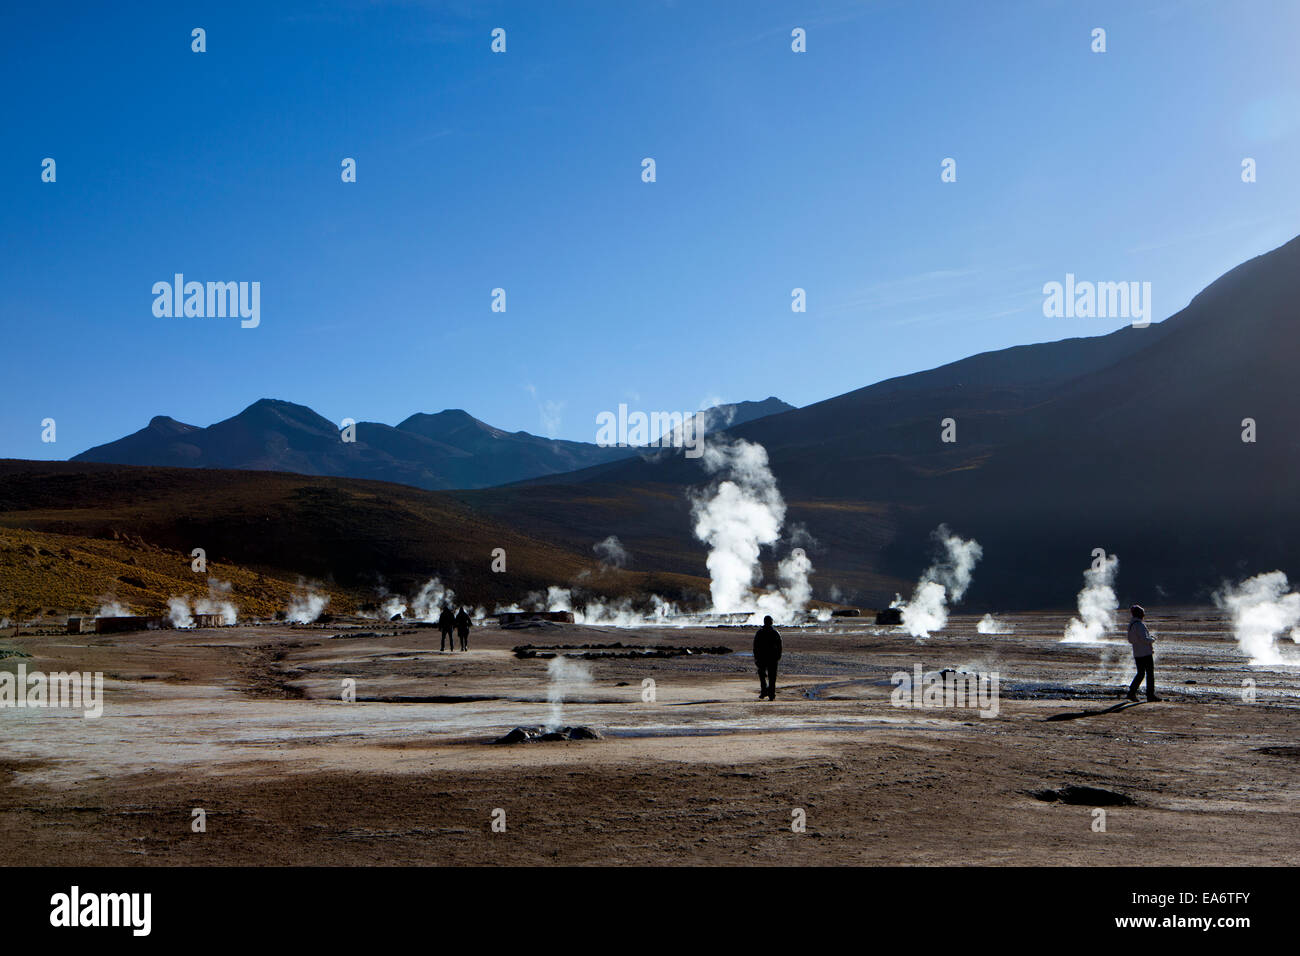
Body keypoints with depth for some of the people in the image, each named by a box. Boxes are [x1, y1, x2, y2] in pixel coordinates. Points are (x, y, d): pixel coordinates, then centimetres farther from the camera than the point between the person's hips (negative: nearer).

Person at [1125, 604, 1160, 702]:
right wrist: (1152, 640, -5)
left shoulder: (1131, 625, 11)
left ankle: (1131, 692, 4)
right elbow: (1144, 639, -24)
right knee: (1150, 673, 2)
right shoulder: (1140, 625, -18)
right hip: (1146, 653, -8)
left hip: (1137, 654, 8)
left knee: (1140, 673, 13)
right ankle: (1150, 694, 5)